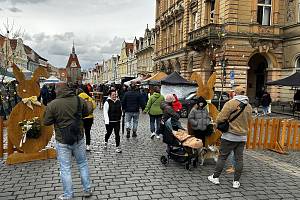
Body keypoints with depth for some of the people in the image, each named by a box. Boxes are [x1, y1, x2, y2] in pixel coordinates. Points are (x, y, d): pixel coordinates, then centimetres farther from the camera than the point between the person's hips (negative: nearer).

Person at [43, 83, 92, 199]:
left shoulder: (52, 105, -14)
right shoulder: (79, 100, -6)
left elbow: (46, 122, -5)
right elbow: (86, 113, 10)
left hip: (62, 141, -3)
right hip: (78, 138, 3)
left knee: (65, 168, 9)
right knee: (83, 164, 18)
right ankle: (87, 190, 28)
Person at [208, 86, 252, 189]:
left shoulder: (231, 103, -14)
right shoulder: (249, 106, 5)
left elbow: (220, 118, -18)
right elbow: (248, 121, 12)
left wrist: (218, 123, 2)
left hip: (229, 136, -5)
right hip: (242, 137, 5)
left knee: (222, 157, 6)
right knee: (239, 159, 10)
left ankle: (215, 177, 15)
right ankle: (236, 181, 16)